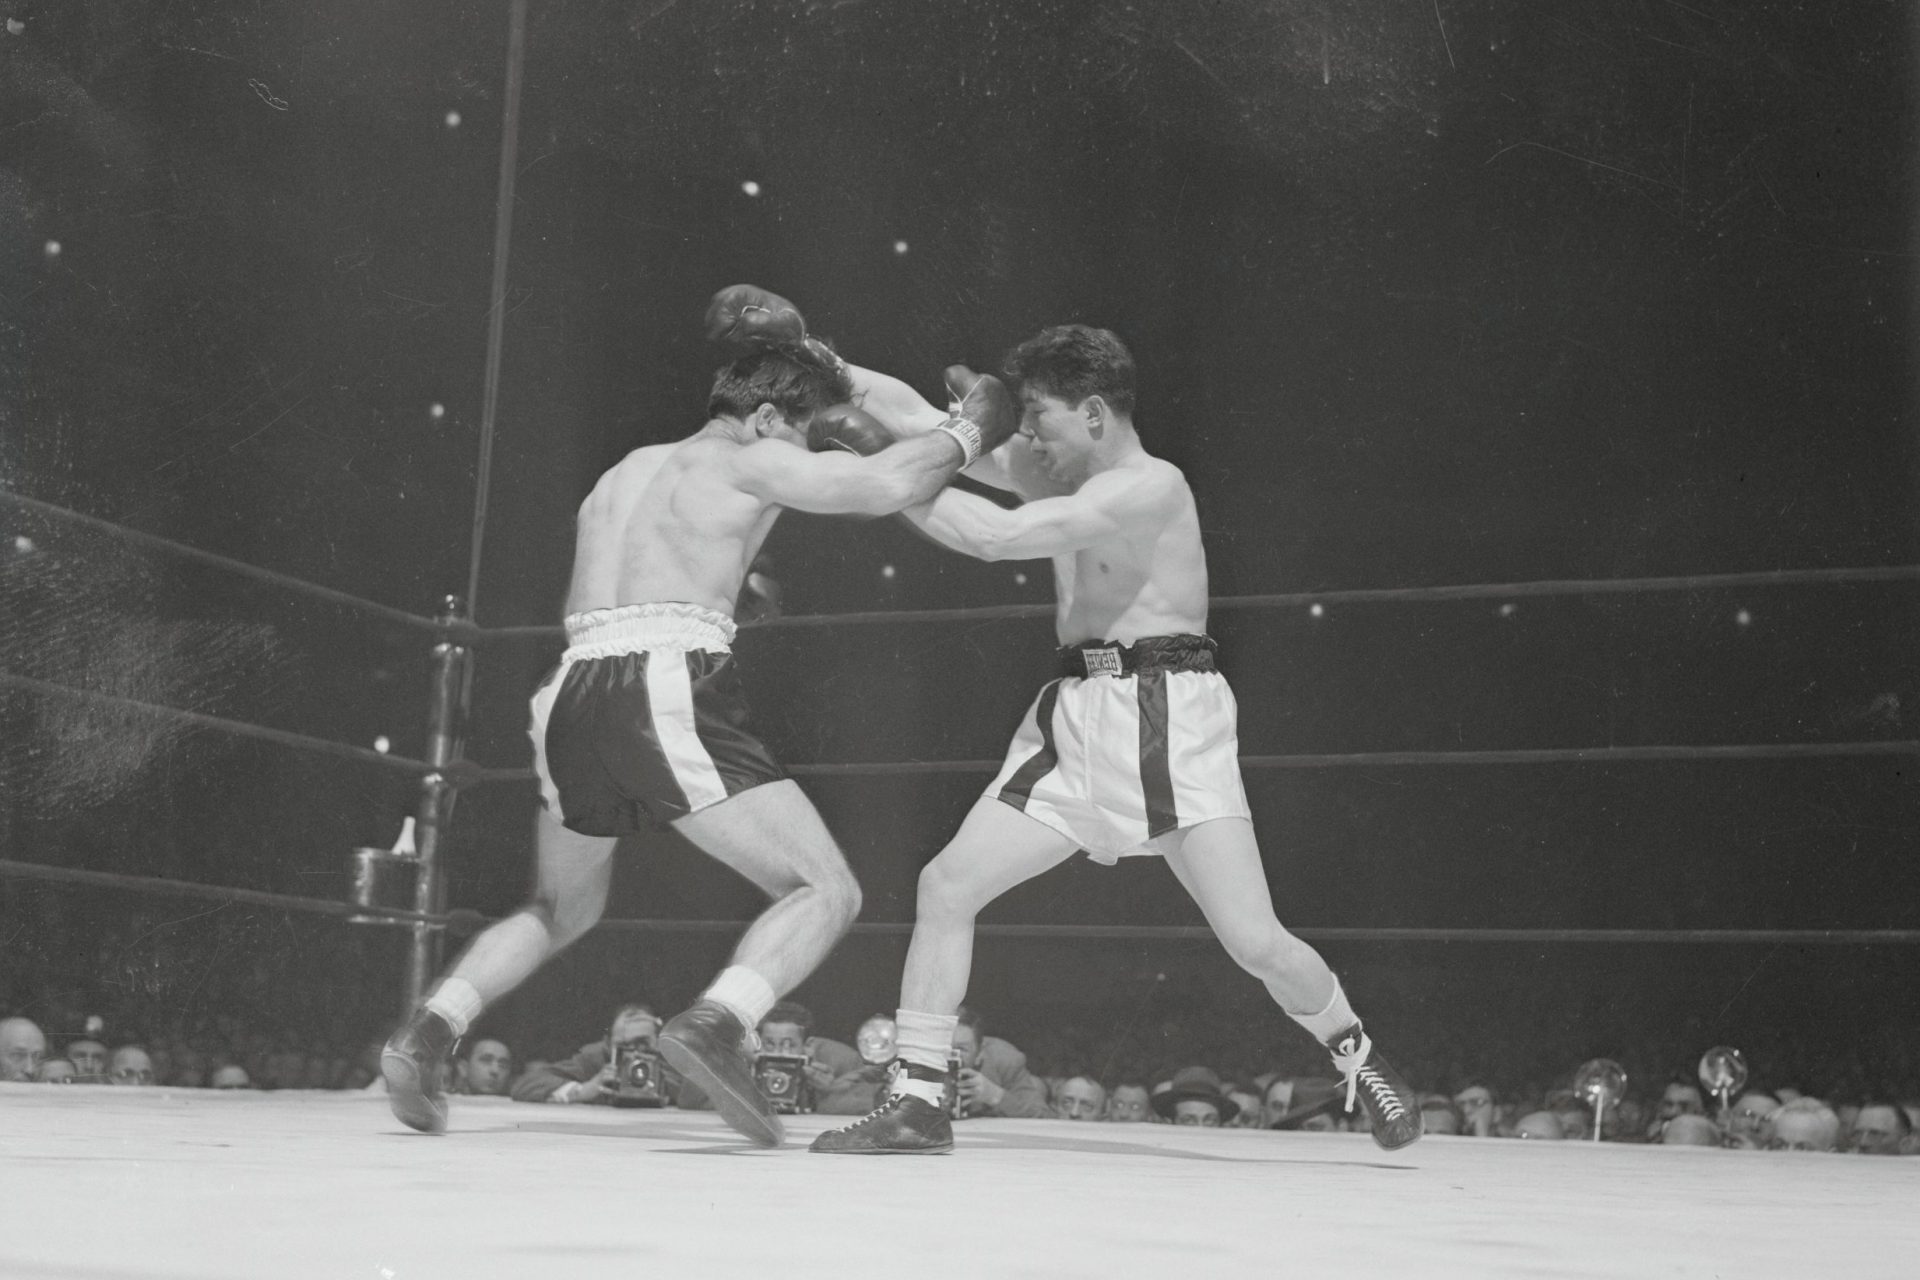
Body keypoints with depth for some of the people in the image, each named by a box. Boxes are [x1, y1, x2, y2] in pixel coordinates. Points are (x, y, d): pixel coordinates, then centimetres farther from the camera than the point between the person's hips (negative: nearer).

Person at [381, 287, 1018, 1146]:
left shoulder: (630, 469, 26)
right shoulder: (744, 462, 5)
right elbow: (887, 484, -6)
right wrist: (970, 428, 10)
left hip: (573, 699, 7)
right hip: (667, 693, -7)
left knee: (563, 908, 29)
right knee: (825, 891, -3)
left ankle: (429, 1031, 10)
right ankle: (717, 1024, -27)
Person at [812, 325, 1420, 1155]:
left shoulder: (1151, 487, -13)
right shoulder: (1051, 474, 13)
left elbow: (996, 536, -20)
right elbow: (921, 421, 14)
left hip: (1166, 716, -7)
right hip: (1074, 714, 8)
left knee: (1254, 941, -9)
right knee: (947, 885, -3)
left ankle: (1357, 1058, 21)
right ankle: (916, 1106, 5)